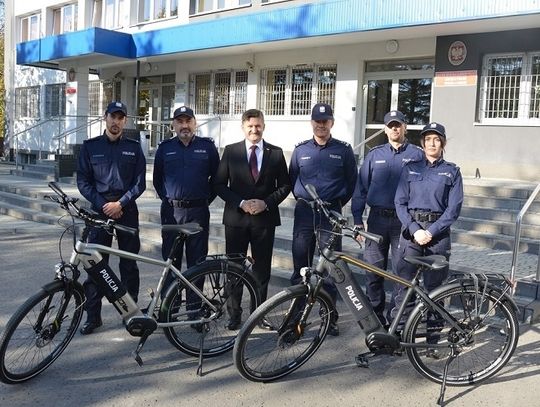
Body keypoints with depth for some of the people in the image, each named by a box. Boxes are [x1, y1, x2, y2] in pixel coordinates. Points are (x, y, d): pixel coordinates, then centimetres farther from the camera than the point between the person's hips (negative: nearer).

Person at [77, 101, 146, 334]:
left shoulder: (133, 148, 6)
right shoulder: (90, 146, 6)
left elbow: (140, 183, 1)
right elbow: (83, 181, 2)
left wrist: (120, 204, -10)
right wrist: (103, 205, -9)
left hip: (127, 211, 0)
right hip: (100, 210, 0)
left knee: (129, 263, 5)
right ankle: (93, 315, 7)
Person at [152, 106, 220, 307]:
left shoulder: (207, 146, 5)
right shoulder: (165, 148, 9)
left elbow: (217, 177, 10)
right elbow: (157, 179, 17)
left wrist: (207, 198, 5)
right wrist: (167, 199, 9)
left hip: (198, 211, -1)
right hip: (172, 212, 1)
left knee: (197, 261, 2)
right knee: (171, 260, 4)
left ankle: (195, 307, 12)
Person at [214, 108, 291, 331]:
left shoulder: (276, 153, 4)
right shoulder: (231, 151, 3)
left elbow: (285, 186, 5)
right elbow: (220, 184, 0)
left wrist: (266, 203, -11)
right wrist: (241, 203, -13)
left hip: (265, 218, 0)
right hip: (236, 218, 0)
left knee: (262, 269, 8)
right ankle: (234, 314, 18)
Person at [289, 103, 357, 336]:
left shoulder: (343, 150, 4)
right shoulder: (300, 150, 9)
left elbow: (352, 181, 10)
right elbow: (292, 179, 17)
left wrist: (339, 203, 7)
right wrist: (302, 200, 10)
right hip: (304, 212, 2)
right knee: (301, 266, 5)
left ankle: (330, 317, 10)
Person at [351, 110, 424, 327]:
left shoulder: (417, 154, 6)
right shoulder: (374, 154, 10)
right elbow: (361, 187, 10)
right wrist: (357, 219, 4)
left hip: (405, 221, -2)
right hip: (378, 219, 2)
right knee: (373, 270, 3)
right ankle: (376, 314, 17)